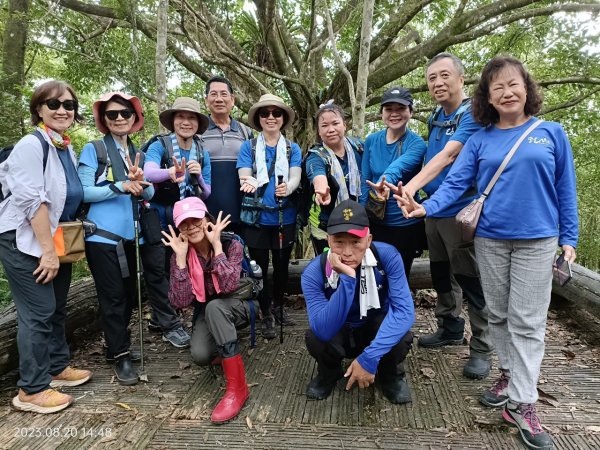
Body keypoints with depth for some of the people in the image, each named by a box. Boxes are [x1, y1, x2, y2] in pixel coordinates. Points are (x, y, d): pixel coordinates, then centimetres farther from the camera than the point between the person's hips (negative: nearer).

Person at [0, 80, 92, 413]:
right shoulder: (31, 145, -16)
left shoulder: (67, 149, 10)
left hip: (55, 238, 9)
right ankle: (31, 390, 7)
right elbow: (32, 200, -22)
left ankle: (57, 368, 32)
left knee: (57, 308, 16)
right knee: (38, 311, -6)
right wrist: (47, 250, -22)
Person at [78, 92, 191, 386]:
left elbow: (149, 194, 5)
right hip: (103, 234, -4)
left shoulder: (137, 152, 12)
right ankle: (119, 355, 16)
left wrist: (139, 182, -15)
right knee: (113, 297, 3)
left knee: (129, 294, 13)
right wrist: (120, 186, -20)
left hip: (131, 234, 4)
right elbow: (83, 192, -12)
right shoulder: (93, 149, -3)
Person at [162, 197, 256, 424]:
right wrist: (181, 257, -28)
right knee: (200, 355, -27)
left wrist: (216, 245, -32)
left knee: (214, 307, -37)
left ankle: (237, 388, -31)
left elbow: (228, 286, -34)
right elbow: (181, 301, -22)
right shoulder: (180, 256, -12)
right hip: (206, 312, 3)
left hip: (240, 305, -2)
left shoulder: (232, 245, -18)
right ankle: (221, 351, 14)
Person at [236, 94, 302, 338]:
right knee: (260, 266, 6)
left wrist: (287, 188, -32)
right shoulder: (248, 147, 2)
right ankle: (266, 314, 21)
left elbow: (295, 177, -9)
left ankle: (279, 306, 34)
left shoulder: (293, 149, 5)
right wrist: (249, 183, -33)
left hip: (285, 217, 1)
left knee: (282, 264, 13)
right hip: (256, 218, -1)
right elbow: (244, 177, -9)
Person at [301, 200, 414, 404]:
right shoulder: (313, 273, -27)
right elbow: (324, 331, -37)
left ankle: (391, 374, 3)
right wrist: (347, 279, -47)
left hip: (378, 330, 0)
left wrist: (370, 357, -40)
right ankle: (329, 373, 4)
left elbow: (404, 310, -32)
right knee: (315, 337, -33)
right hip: (338, 335, 0)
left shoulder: (387, 256, -25)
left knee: (402, 336, -33)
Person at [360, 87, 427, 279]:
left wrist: (386, 181, -54)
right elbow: (364, 181, 3)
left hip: (406, 224, -3)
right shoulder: (371, 140, 0)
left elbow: (399, 166, -34)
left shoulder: (416, 143, -12)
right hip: (375, 222, 3)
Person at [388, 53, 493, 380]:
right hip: (433, 208, 8)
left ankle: (481, 348, 13)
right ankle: (450, 328, 35)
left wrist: (412, 186, -39)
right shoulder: (435, 117, 10)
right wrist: (415, 188, 3)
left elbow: (447, 155, -27)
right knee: (440, 274, 17)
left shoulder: (473, 115, -14)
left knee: (470, 280, 0)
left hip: (461, 211, -7)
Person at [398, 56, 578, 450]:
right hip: (490, 238, 2)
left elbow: (565, 189, 3)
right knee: (498, 314, 12)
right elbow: (456, 181, -5)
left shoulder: (551, 134, 1)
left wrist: (569, 238, 0)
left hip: (537, 240, -2)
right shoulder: (481, 140, 3)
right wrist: (427, 207, -23)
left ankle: (522, 404, 5)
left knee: (527, 321, -1)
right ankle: (510, 375, 32)